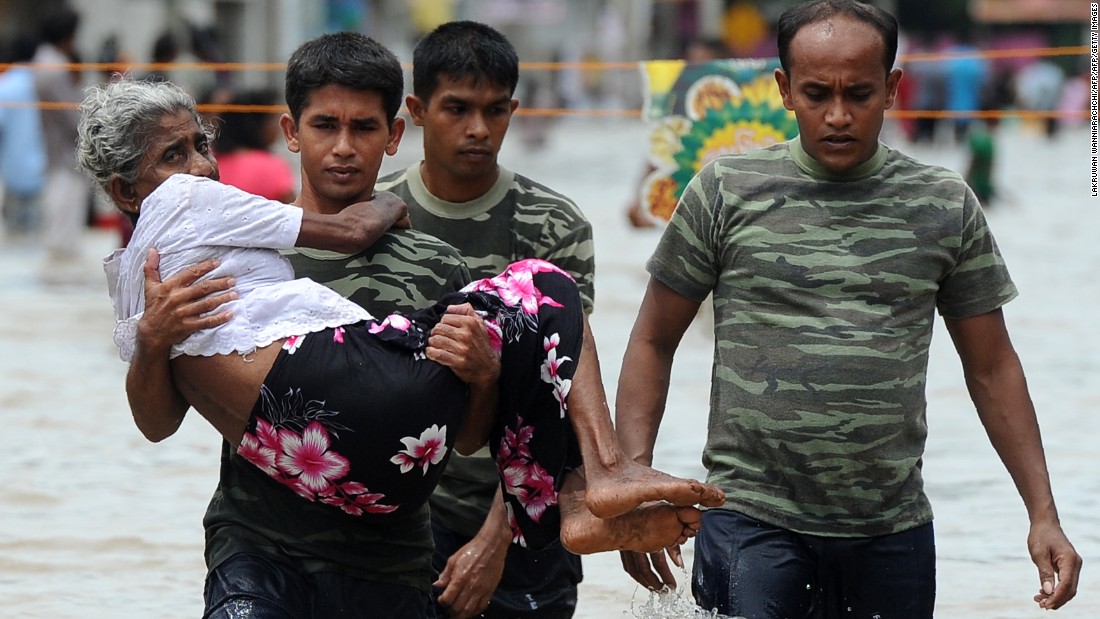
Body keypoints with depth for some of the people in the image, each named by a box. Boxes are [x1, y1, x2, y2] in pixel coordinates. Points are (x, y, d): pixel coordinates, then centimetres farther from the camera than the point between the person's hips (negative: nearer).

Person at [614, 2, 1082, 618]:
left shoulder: (946, 205, 6)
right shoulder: (727, 191, 1)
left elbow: (991, 367, 11)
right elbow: (653, 341, 6)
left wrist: (1043, 513, 5)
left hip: (895, 535, 2)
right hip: (752, 520, -2)